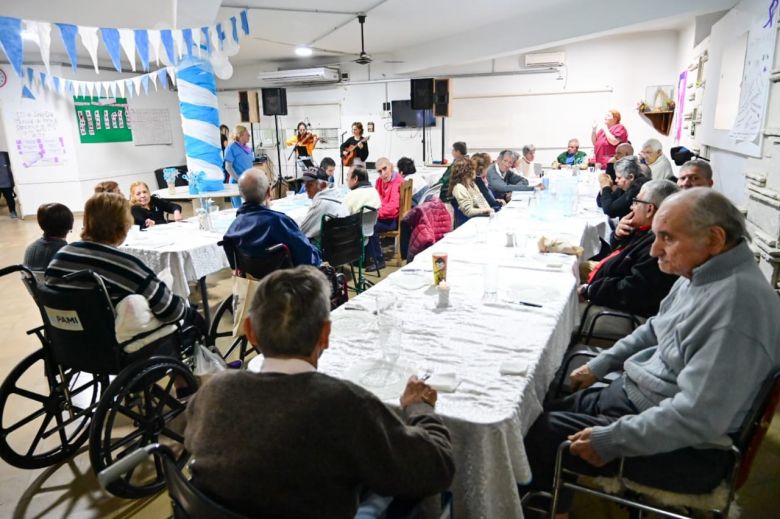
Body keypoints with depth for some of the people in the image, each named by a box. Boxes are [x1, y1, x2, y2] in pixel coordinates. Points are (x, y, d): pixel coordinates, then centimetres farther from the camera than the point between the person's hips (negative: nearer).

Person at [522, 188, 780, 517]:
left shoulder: (737, 304, -30)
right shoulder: (702, 273, 1)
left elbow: (698, 417, -31)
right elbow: (655, 330, 17)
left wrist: (611, 441, -25)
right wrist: (599, 365, 13)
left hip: (683, 450, -9)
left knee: (540, 432, -8)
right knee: (547, 410, 12)